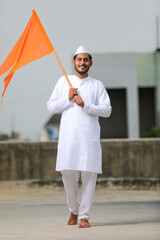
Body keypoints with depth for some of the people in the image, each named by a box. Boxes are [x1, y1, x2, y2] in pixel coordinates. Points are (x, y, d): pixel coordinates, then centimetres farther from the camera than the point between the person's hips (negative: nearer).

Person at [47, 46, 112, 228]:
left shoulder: (97, 85, 10)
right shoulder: (63, 82, 12)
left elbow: (107, 110, 1)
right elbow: (51, 107, 9)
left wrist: (85, 105, -11)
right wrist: (68, 98, -5)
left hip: (90, 137, 0)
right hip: (68, 136, 0)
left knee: (89, 177, -4)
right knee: (68, 175, 0)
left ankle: (84, 216, 4)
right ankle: (73, 211, 23)